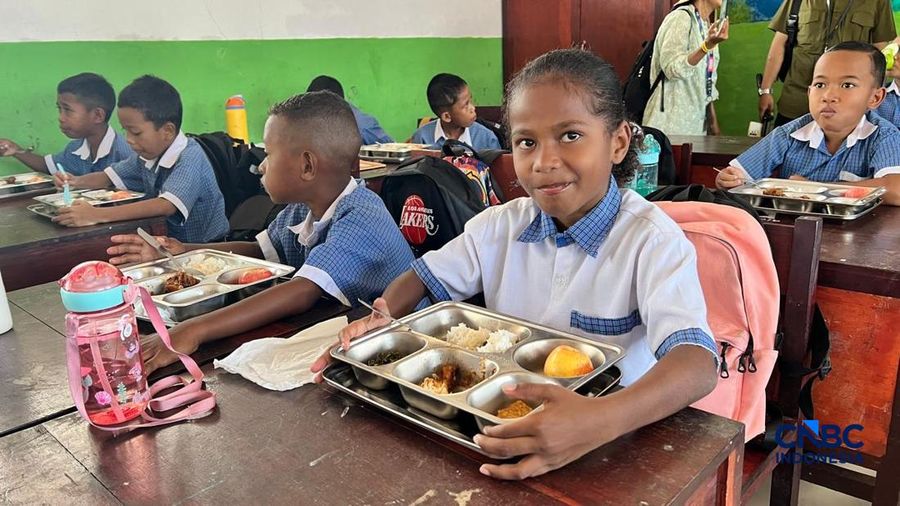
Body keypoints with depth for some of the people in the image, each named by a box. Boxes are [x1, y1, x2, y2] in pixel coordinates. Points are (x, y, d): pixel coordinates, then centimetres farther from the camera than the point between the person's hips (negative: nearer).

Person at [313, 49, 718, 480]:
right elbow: (425, 276, 10)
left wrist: (600, 420, -46)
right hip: (507, 422, 3)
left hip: (611, 443, -3)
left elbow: (699, 363, -28)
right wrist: (383, 316, -12)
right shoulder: (502, 225, 0)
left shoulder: (651, 241, -17)